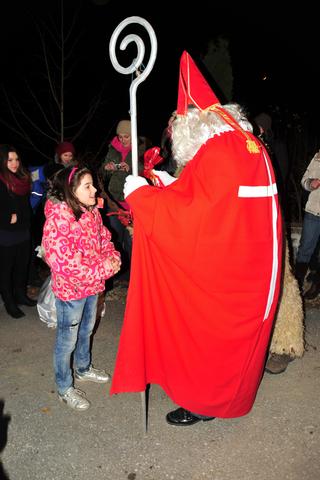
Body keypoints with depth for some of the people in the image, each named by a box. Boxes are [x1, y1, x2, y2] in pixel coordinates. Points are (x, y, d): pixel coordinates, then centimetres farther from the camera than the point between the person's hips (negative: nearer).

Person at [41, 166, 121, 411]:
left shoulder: (92, 211, -1)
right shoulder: (58, 218, -26)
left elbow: (104, 238, 10)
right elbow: (62, 261, -30)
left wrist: (113, 257, -12)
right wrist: (102, 269, -26)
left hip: (93, 284, 8)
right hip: (70, 289, -8)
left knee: (86, 330, 27)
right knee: (67, 340, 10)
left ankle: (84, 368, 51)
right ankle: (65, 388, 31)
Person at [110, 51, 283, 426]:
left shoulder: (216, 153, -21)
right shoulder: (247, 144, 9)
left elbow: (188, 213, -25)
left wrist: (139, 193, -14)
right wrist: (172, 184, 15)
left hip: (220, 271, -9)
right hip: (250, 264, 9)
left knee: (205, 332, 9)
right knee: (237, 332, 22)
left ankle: (203, 403, 28)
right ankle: (231, 392, 41)